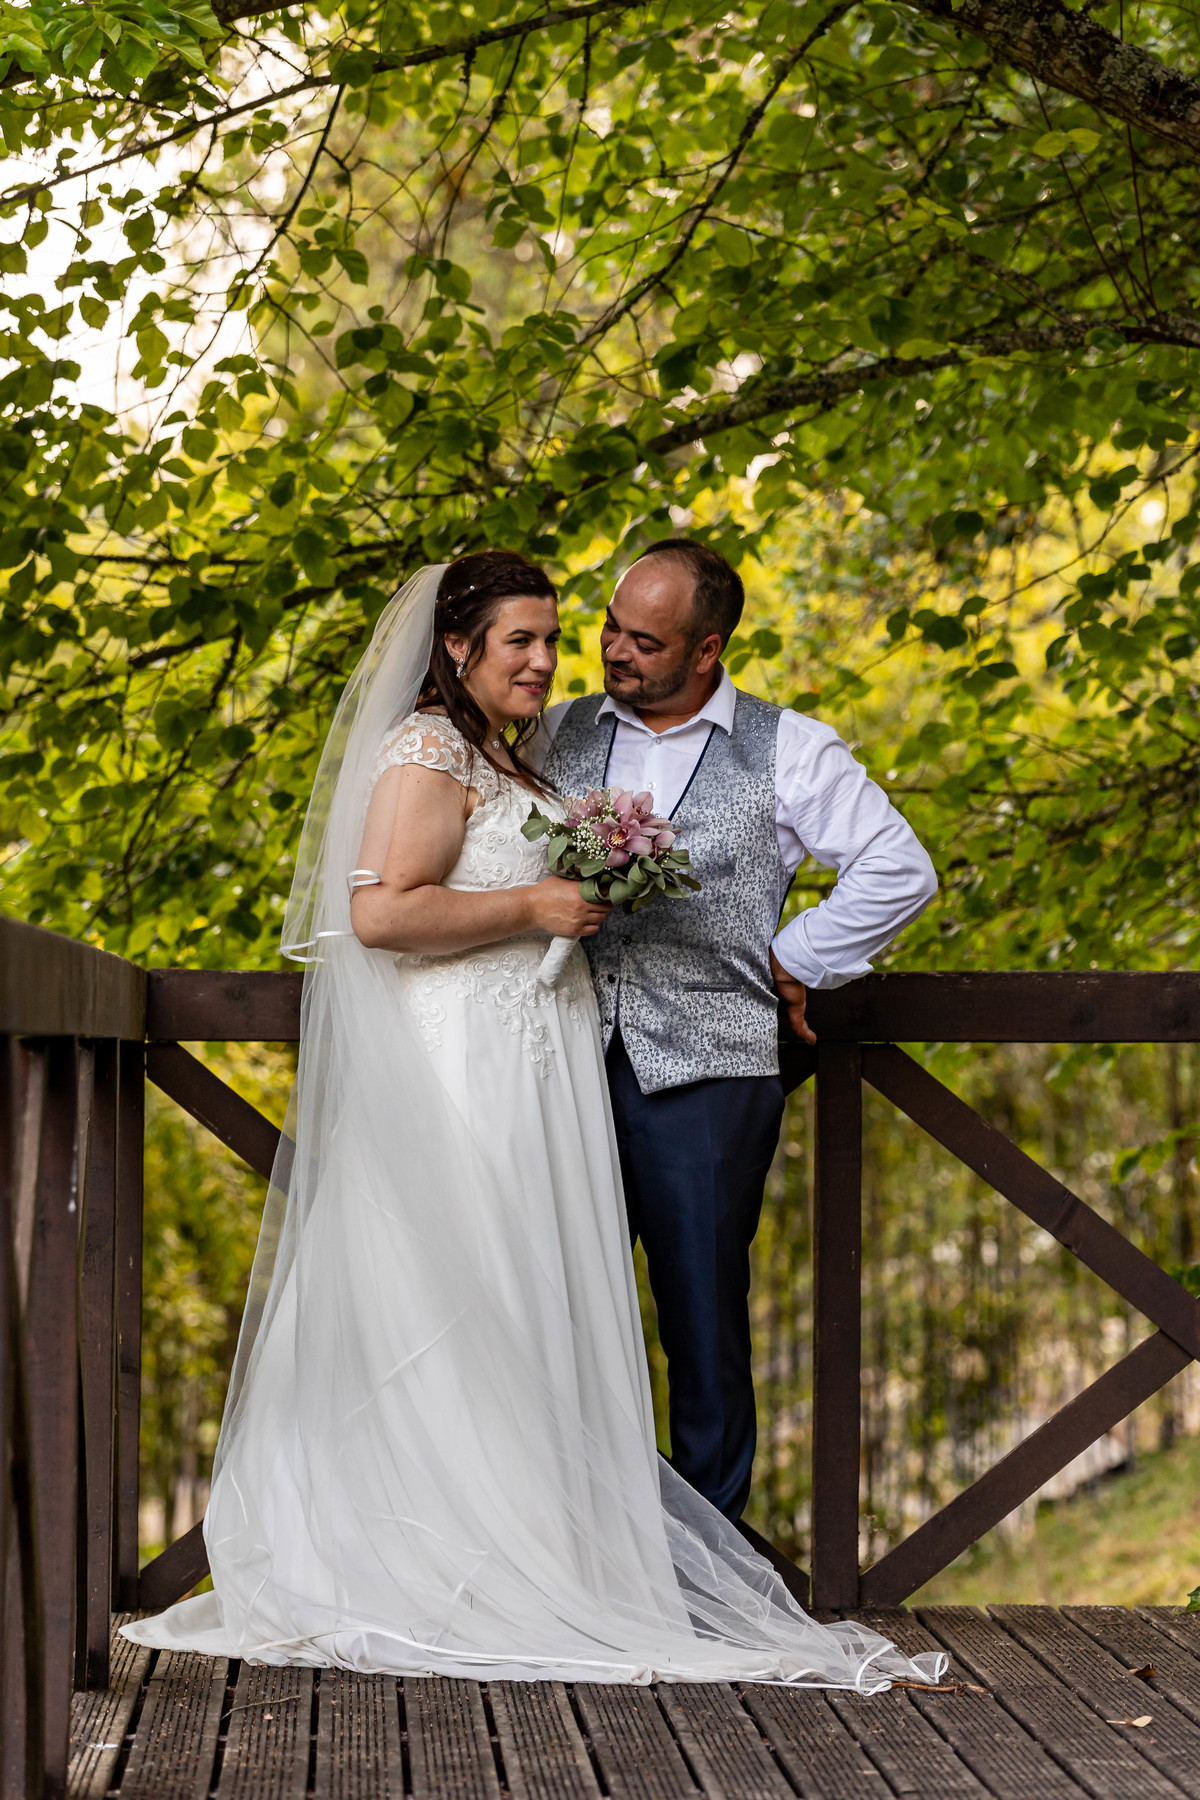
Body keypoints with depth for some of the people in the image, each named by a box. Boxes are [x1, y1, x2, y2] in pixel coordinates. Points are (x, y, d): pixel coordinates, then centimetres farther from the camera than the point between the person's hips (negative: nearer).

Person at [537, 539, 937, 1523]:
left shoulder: (788, 751, 1)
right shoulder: (560, 736, 12)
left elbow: (900, 871, 1)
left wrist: (792, 962, 1)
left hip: (706, 1075, -3)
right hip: (572, 1070, 3)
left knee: (706, 1329, 3)